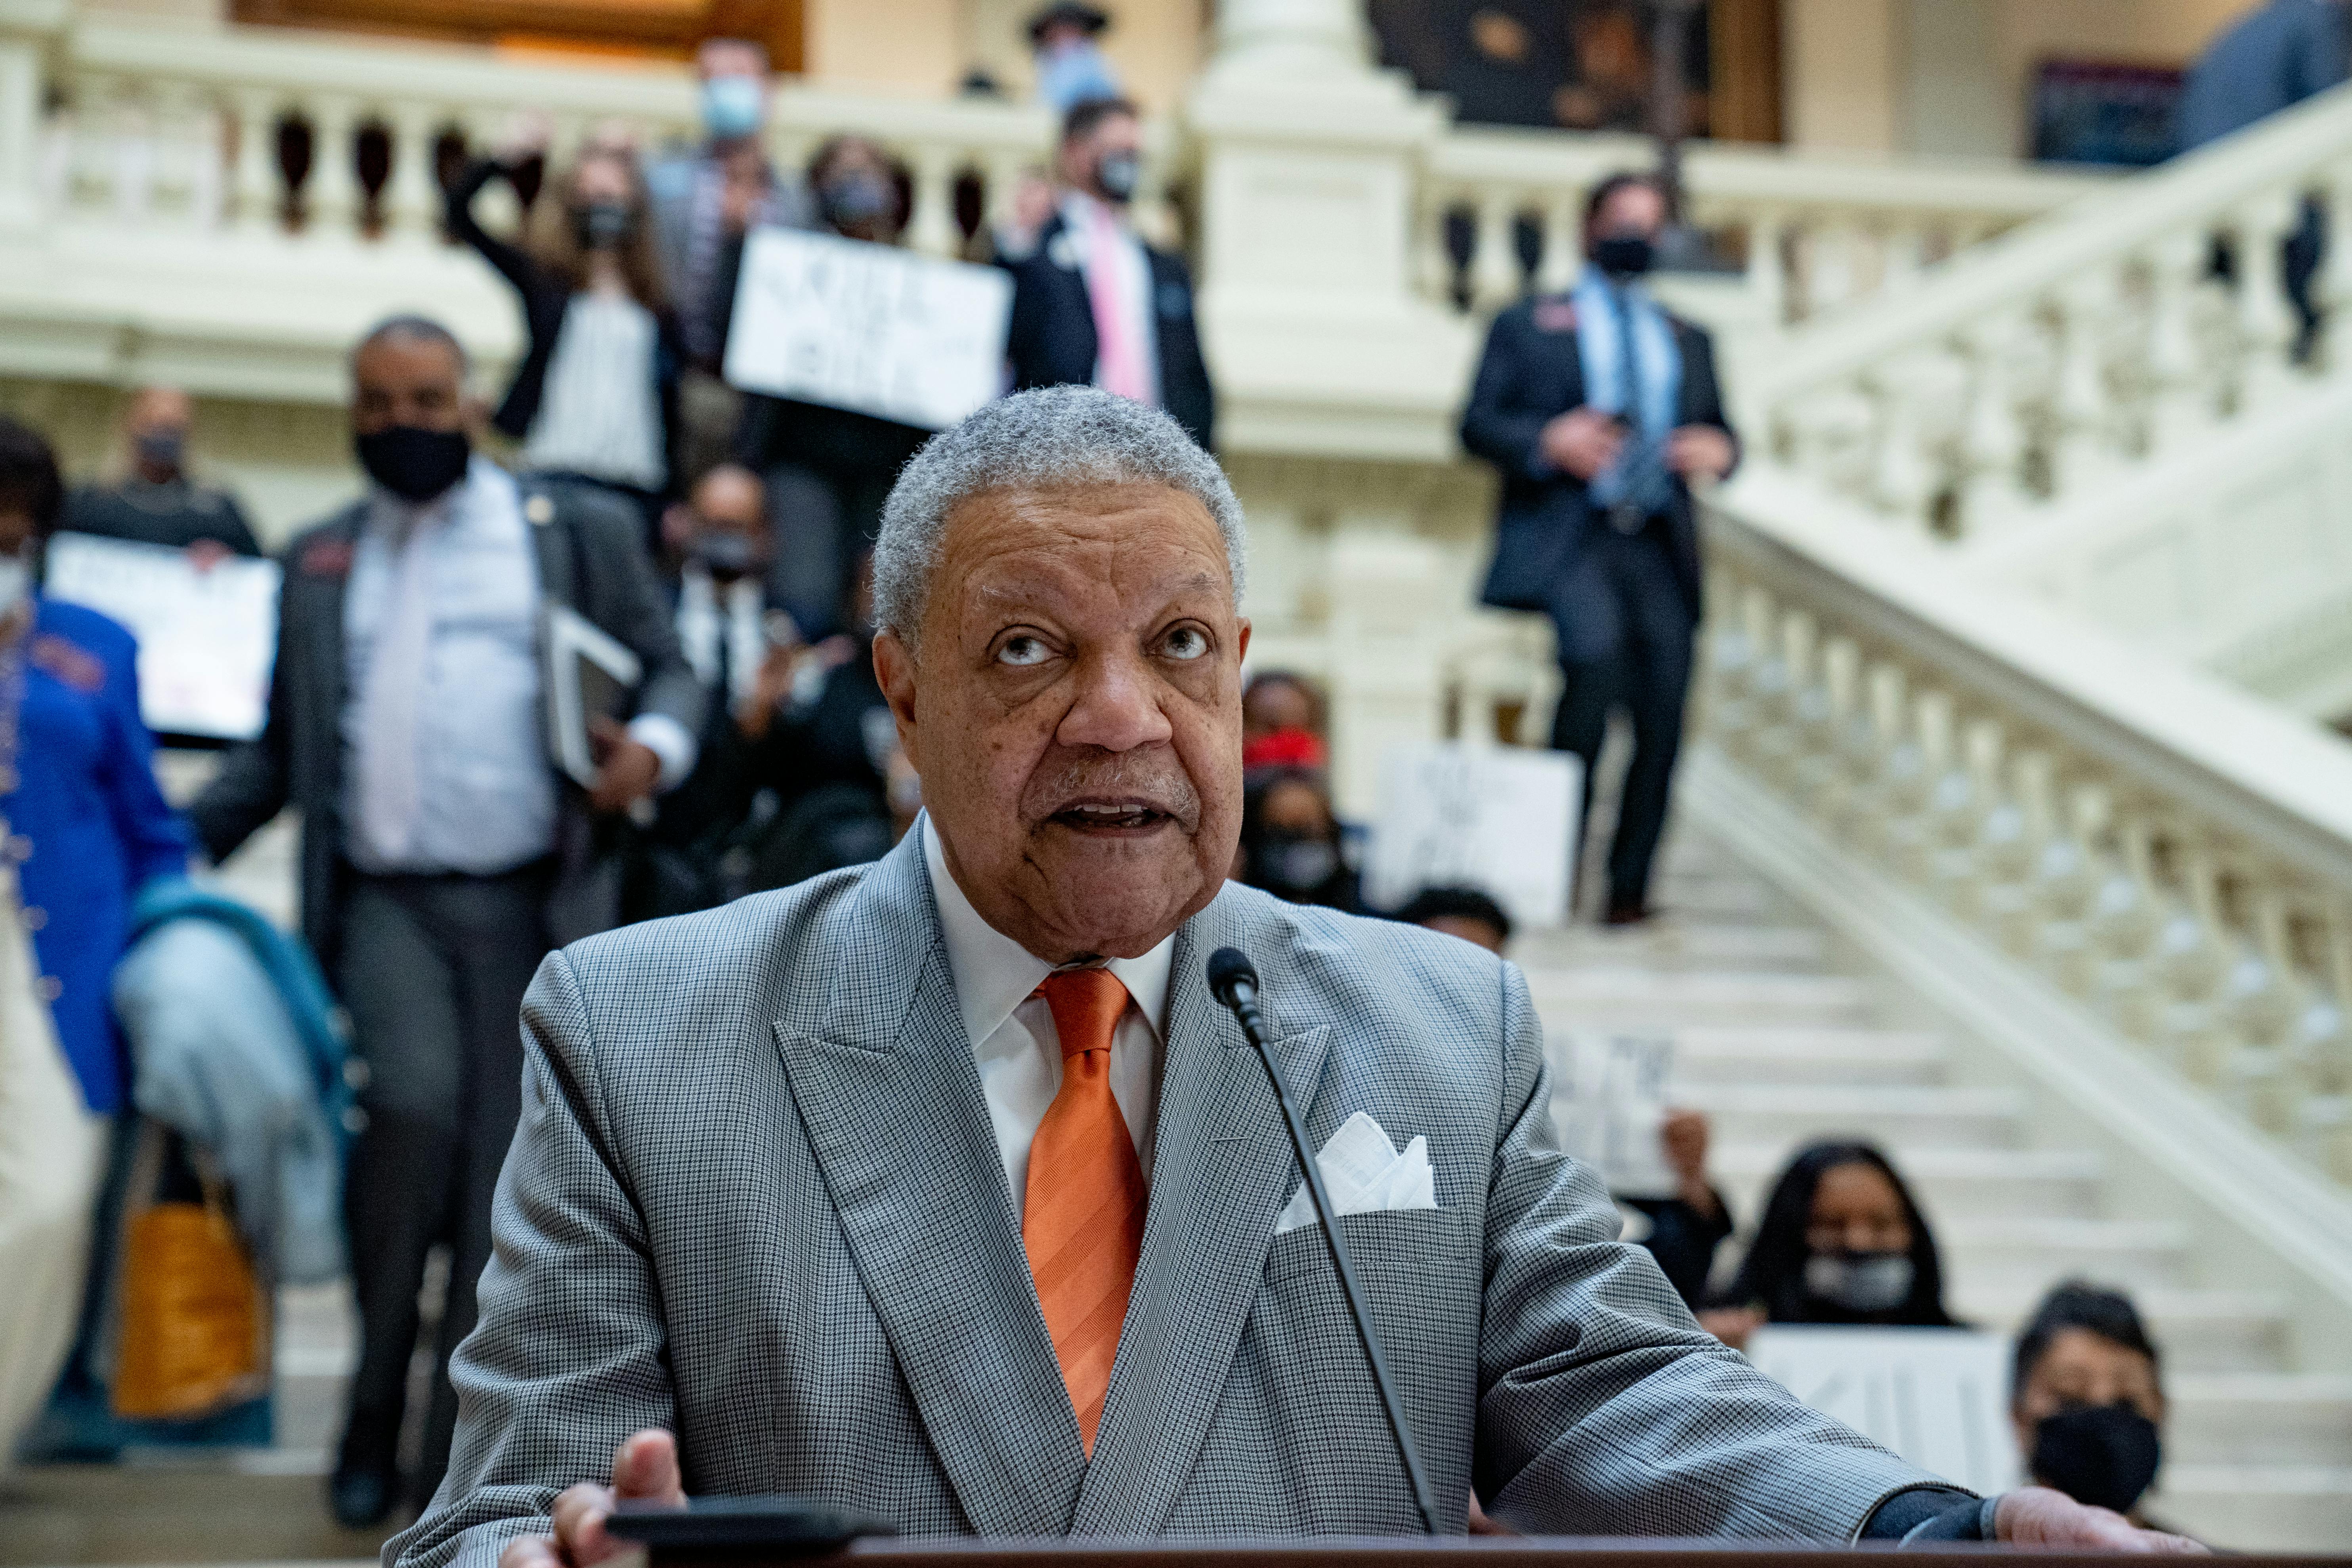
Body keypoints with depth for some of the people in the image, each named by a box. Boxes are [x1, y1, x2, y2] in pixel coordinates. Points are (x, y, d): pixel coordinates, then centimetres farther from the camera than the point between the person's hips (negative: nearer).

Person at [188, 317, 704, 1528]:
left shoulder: (577, 530, 11)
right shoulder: (318, 561, 16)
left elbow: (668, 670, 11)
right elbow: (281, 749, 16)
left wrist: (653, 745, -12)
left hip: (533, 903, 0)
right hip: (389, 897, 0)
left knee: (505, 1177, 0)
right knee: (416, 1099, -23)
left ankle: (459, 1464, 11)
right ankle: (372, 1413, -5)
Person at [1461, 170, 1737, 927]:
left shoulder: (1687, 341, 25)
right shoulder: (1526, 325, 14)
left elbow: (1719, 432, 25)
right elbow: (1478, 424, 6)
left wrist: (1717, 451, 1)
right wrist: (1548, 442, -13)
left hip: (1658, 545, 4)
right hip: (1564, 538, -4)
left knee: (1663, 715, -7)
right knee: (1598, 646, -29)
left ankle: (1629, 887, 2)